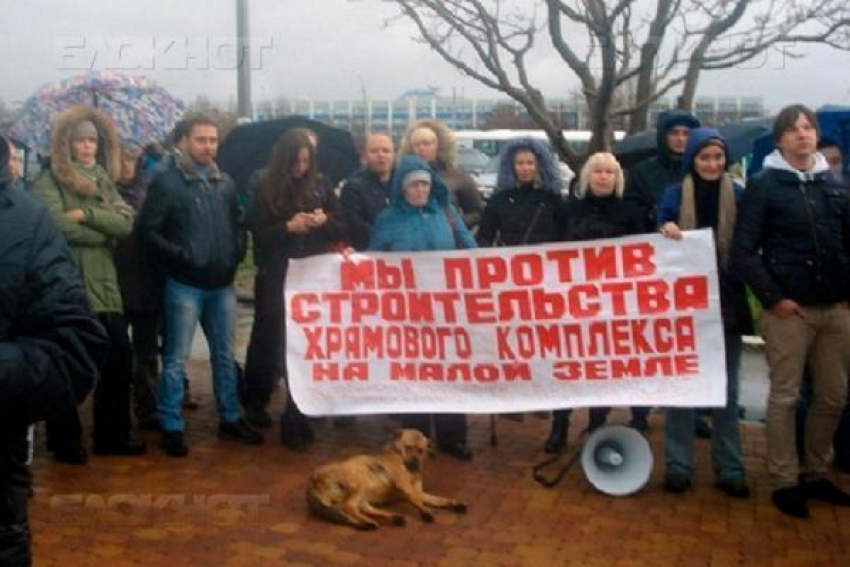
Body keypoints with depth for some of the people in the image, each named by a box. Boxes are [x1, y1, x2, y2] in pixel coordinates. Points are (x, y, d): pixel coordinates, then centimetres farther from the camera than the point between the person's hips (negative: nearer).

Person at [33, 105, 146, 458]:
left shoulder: (104, 180, 16)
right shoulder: (49, 181, -4)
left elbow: (126, 222, 0)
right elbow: (59, 226, -21)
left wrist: (87, 214, -14)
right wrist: (103, 232, -8)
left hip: (104, 284, 6)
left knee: (119, 361, 8)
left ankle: (112, 436, 21)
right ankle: (65, 439, 18)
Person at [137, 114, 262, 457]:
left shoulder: (225, 183, 9)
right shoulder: (166, 182, -6)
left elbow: (238, 225, 19)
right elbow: (148, 231, -9)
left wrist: (236, 254, 2)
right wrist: (181, 257, -13)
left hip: (222, 284, 5)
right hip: (184, 285, -5)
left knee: (225, 356, 14)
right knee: (176, 359, 1)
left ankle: (230, 420, 26)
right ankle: (171, 428, 12)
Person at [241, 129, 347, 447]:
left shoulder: (320, 185, 5)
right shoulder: (266, 189, 0)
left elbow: (342, 229, 6)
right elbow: (258, 234, -5)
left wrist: (324, 221, -14)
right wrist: (289, 227, -19)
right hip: (276, 278, -1)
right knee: (270, 340, 12)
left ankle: (297, 417, 7)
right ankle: (256, 400, 35)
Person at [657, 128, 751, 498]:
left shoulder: (738, 196, 4)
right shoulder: (674, 196, 2)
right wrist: (666, 229, -30)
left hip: (727, 301, 1)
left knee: (726, 388, 8)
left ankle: (729, 468, 18)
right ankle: (678, 465, 14)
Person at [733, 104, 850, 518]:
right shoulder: (764, 185, -2)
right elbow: (743, 250, -8)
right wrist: (772, 298, -13)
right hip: (789, 309, -5)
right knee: (785, 397, 1)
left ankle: (816, 474, 27)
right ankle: (785, 481, 13)